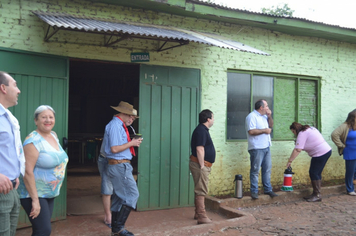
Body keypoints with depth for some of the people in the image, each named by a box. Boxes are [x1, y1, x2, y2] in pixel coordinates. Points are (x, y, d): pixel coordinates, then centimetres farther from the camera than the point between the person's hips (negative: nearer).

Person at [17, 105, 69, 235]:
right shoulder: (33, 141, -17)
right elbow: (28, 172, -21)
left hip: (50, 194, 8)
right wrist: (35, 200, -23)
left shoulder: (54, 135, 8)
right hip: (34, 193, -8)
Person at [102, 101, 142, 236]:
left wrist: (132, 143, 8)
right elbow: (114, 149, -21)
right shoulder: (115, 126, -15)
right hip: (119, 166, -10)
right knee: (132, 195, -8)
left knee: (119, 197, 14)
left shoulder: (119, 125, 16)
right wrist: (131, 143, -13)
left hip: (120, 166, 10)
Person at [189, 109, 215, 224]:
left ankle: (198, 214, 25)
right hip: (200, 164, -11)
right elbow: (199, 150, -23)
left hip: (203, 165, 11)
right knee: (201, 191, -7)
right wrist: (202, 166, -22)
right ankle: (202, 217, -4)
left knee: (200, 190, 16)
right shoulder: (201, 130, -17)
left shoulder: (203, 130, 16)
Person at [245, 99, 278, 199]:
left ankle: (268, 189, 21)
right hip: (257, 148, -9)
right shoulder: (252, 116, -13)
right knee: (255, 171, -2)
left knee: (267, 169, 12)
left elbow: (270, 125, 25)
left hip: (266, 147, 9)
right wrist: (264, 130, -14)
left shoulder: (264, 116, 16)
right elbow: (251, 131, -22)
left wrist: (269, 116, 8)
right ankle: (254, 191, 5)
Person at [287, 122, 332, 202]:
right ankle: (316, 194, 19)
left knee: (313, 173, -5)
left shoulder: (302, 133, -13)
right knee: (317, 173, 13)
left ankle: (317, 195, 1)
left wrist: (290, 160, -14)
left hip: (321, 153, -10)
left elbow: (297, 150, -19)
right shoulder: (309, 128, 16)